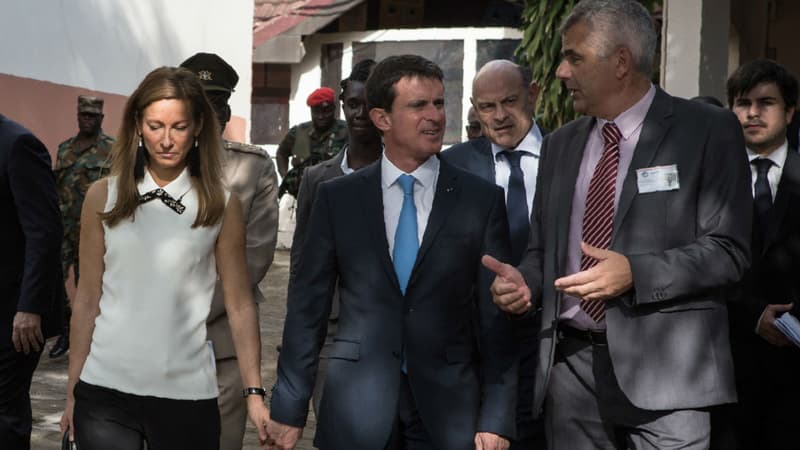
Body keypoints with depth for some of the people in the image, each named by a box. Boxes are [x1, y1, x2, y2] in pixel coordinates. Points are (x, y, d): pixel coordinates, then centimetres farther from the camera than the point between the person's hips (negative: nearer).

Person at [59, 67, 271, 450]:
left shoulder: (222, 206, -1)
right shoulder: (104, 196, 2)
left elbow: (239, 306, 1)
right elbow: (87, 299, 6)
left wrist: (254, 393, -4)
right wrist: (72, 390, 6)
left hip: (186, 393, 0)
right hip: (105, 389, 1)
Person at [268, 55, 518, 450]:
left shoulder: (482, 199, -1)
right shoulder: (336, 197, 1)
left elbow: (496, 314, -1)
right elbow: (307, 304, 3)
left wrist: (496, 418, -5)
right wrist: (290, 406, 2)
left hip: (449, 407, 0)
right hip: (356, 407, 0)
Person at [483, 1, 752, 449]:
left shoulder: (708, 131, -2)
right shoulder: (561, 144, 15)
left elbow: (728, 250, -8)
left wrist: (634, 272, -21)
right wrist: (525, 281, -2)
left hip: (664, 366, -4)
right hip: (571, 363, 5)